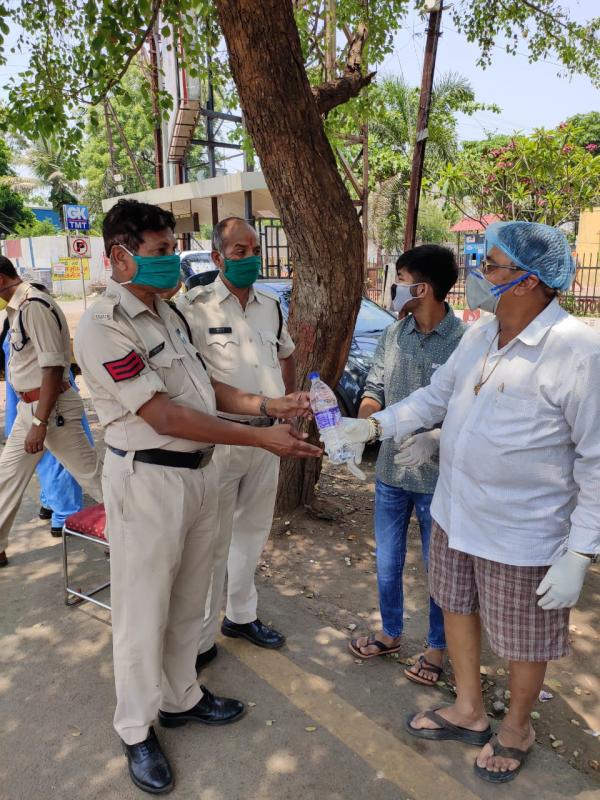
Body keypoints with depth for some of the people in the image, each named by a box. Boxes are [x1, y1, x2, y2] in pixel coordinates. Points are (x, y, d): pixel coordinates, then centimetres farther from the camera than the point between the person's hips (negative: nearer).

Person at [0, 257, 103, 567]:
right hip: (29, 405, 10)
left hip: (51, 407, -10)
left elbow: (53, 368, -23)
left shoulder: (34, 306, -19)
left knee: (92, 475, 1)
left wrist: (40, 423, -22)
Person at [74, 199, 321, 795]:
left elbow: (201, 383, 14)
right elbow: (165, 416, -23)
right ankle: (137, 729, 32)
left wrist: (266, 405, 1)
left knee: (188, 600, 21)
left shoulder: (165, 311, 10)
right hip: (147, 479, -8)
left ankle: (180, 696, 42)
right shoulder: (104, 327, -18)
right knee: (144, 609, 9)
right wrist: (261, 439, -22)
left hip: (199, 472, 8)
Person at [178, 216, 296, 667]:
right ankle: (202, 639, 22)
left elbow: (287, 355, 24)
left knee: (253, 532, 19)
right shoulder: (196, 306, -12)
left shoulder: (271, 305, 8)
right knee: (213, 542, 4)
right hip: (218, 439, -6)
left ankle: (241, 615, 39)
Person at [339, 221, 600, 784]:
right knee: (457, 608, 23)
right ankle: (468, 712, 48)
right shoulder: (479, 336, 0)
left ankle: (516, 728, 46)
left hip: (522, 536, -7)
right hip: (455, 515, 7)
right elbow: (436, 396, 11)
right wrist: (376, 425, -1)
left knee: (524, 640, 16)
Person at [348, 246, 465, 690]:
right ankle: (391, 632, 46)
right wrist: (365, 420, -15)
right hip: (391, 470, 5)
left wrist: (434, 439, -32)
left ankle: (437, 646, 40)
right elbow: (375, 386, 5)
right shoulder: (394, 334, 0)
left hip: (438, 476, -5)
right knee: (387, 562, 21)